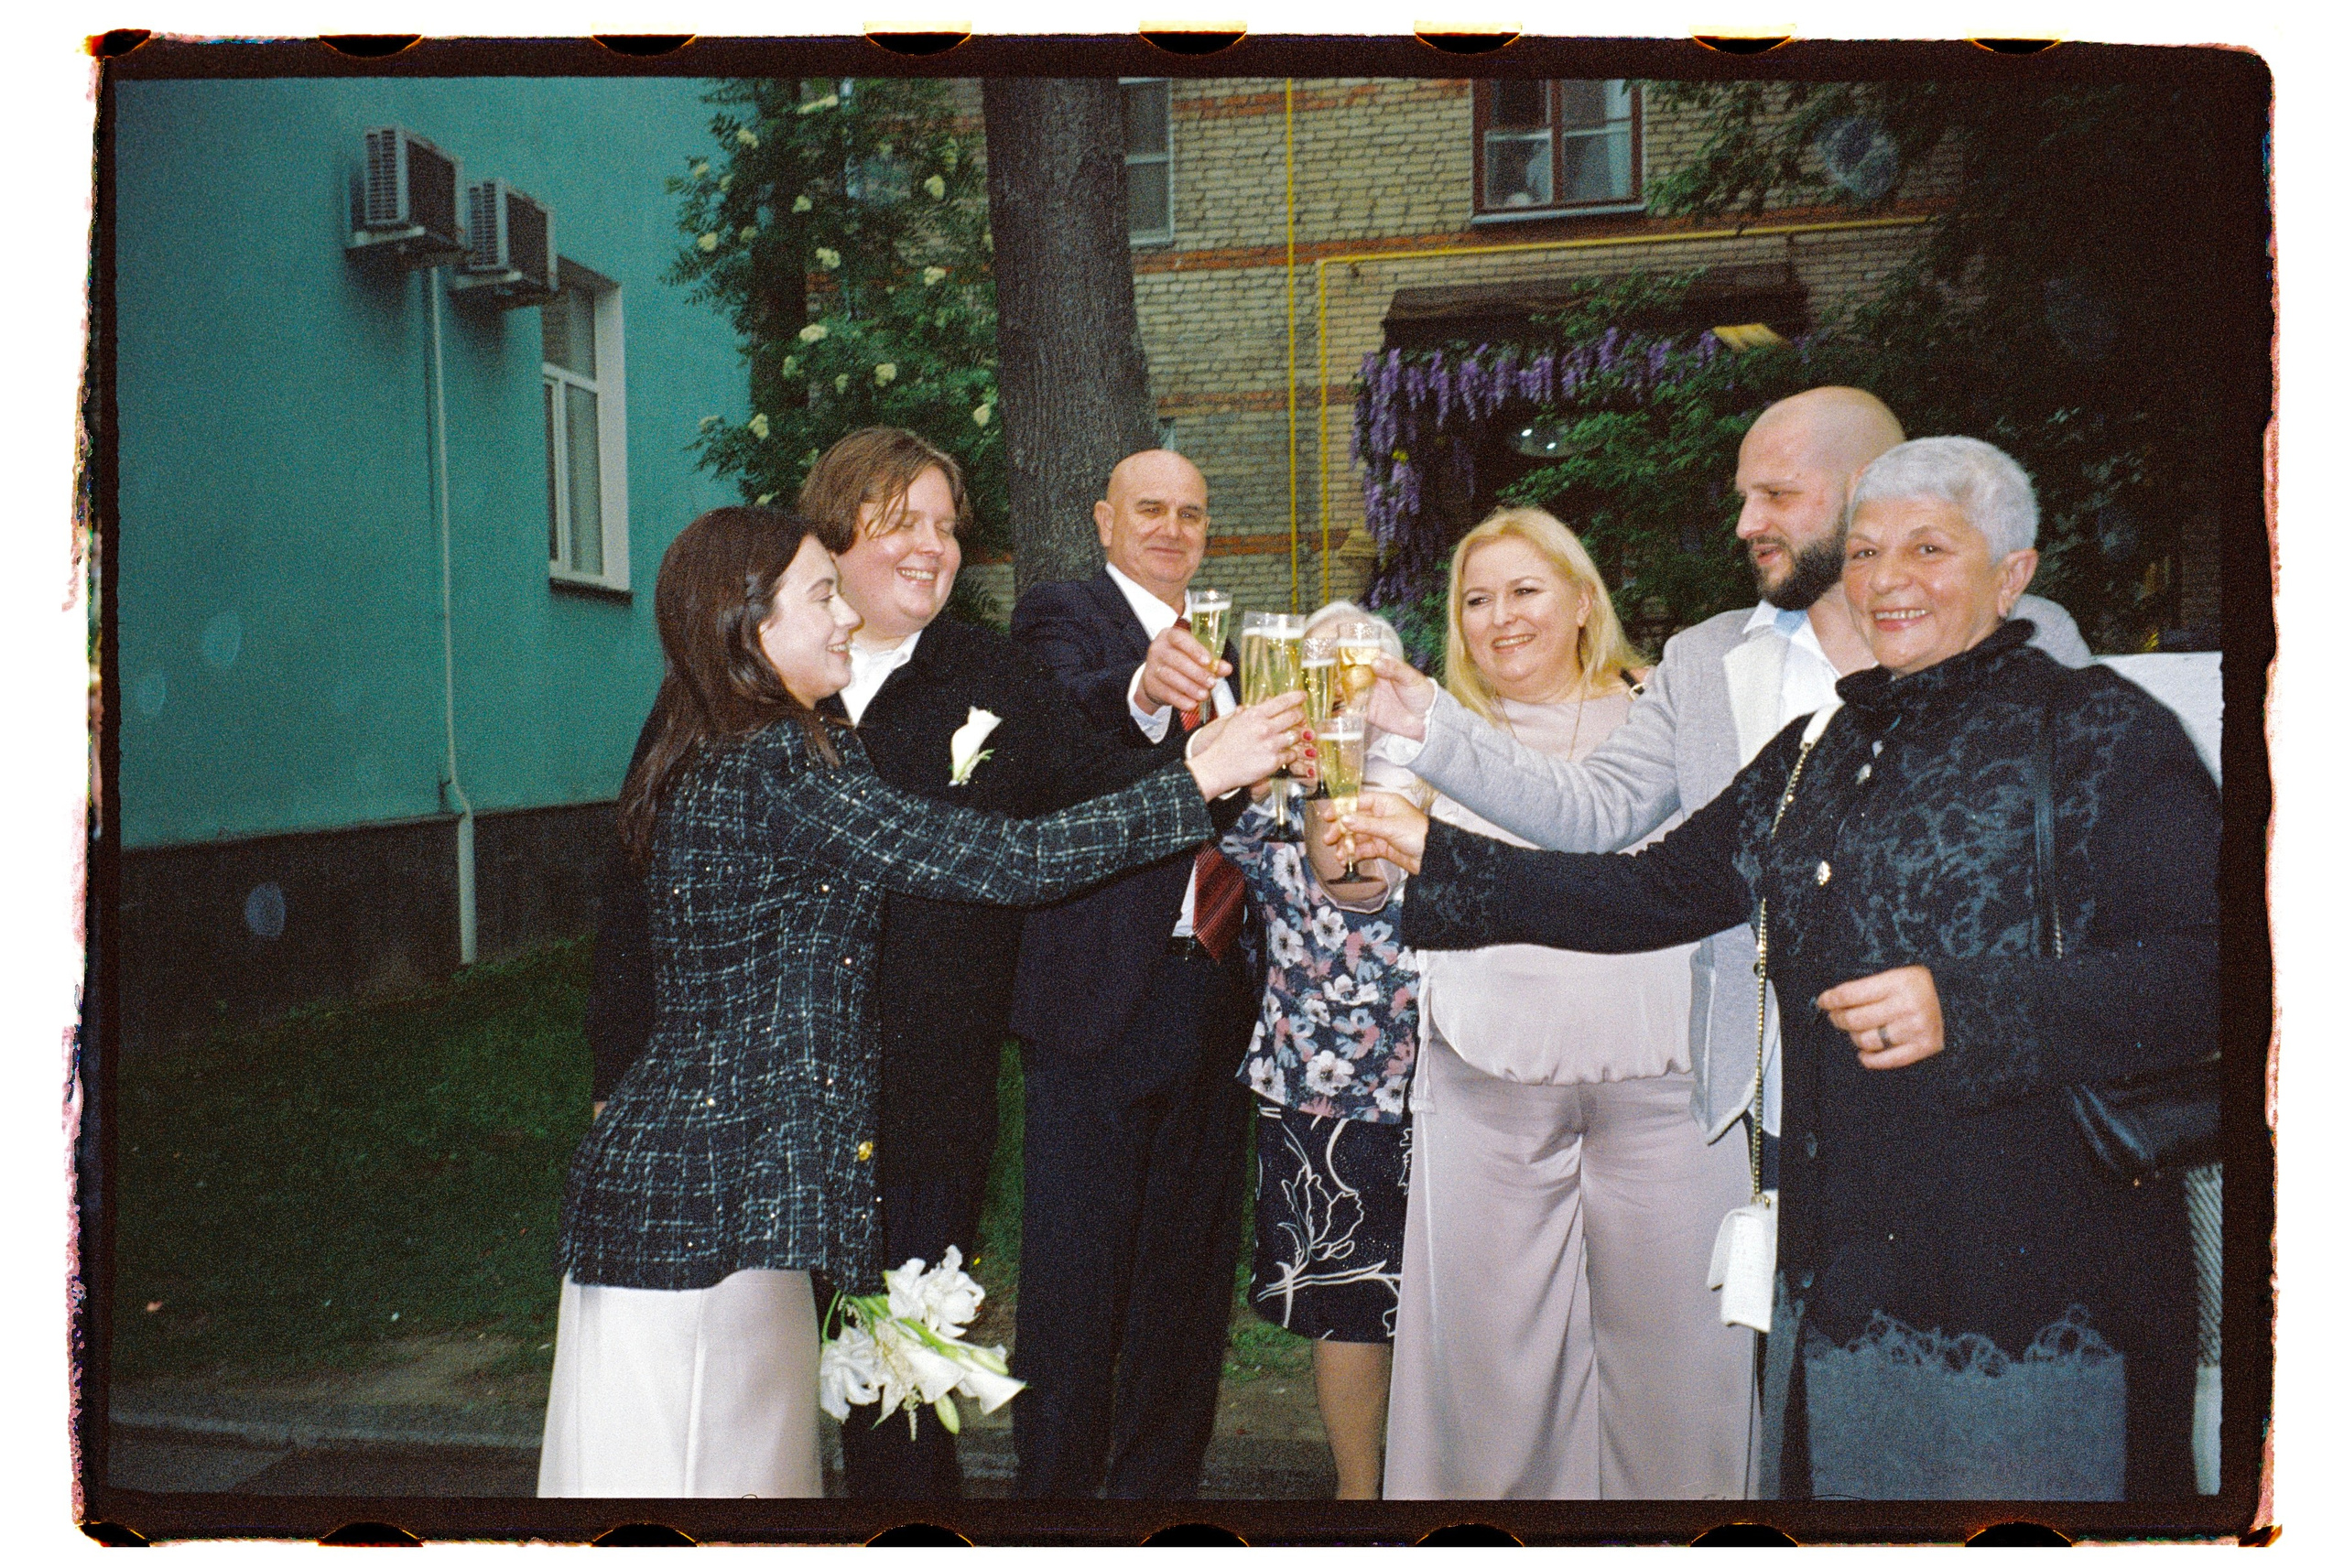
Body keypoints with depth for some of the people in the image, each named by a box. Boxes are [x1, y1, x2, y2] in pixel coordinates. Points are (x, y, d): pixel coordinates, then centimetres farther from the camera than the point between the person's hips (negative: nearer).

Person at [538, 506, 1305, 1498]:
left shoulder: (705, 762, 12)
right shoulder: (776, 769, -18)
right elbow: (1006, 861, -21)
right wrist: (1200, 780, -14)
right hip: (707, 1191, -9)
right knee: (705, 1469, 2)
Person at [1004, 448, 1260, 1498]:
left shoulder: (1217, 644, 17)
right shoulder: (1062, 615, -4)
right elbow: (1067, 723, -27)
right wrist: (1142, 691, -47)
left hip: (1212, 993, 7)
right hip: (1101, 995, -7)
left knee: (1190, 1268, 17)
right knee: (1076, 1277, 1)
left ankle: (1162, 1479, 32)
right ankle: (1056, 1482, 16)